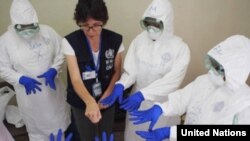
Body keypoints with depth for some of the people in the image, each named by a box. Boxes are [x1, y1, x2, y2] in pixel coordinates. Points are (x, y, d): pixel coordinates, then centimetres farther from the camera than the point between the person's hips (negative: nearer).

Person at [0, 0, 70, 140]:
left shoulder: (47, 31, -10)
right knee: (36, 127, 18)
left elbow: (61, 53, -2)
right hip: (29, 93, -1)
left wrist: (53, 70, -19)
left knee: (61, 121, 21)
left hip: (53, 88, 2)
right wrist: (21, 79, -23)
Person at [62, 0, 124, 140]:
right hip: (81, 103, -1)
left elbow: (117, 71, -1)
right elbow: (75, 79, -27)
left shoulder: (115, 40, -14)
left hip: (107, 100, 2)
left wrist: (107, 94, -17)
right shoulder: (70, 42, -21)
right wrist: (90, 101, -45)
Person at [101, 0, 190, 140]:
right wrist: (120, 85, -29)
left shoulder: (180, 48, -15)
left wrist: (142, 94, -33)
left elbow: (172, 81, -23)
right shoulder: (139, 40, -6)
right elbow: (131, 70, -8)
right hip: (138, 102, 3)